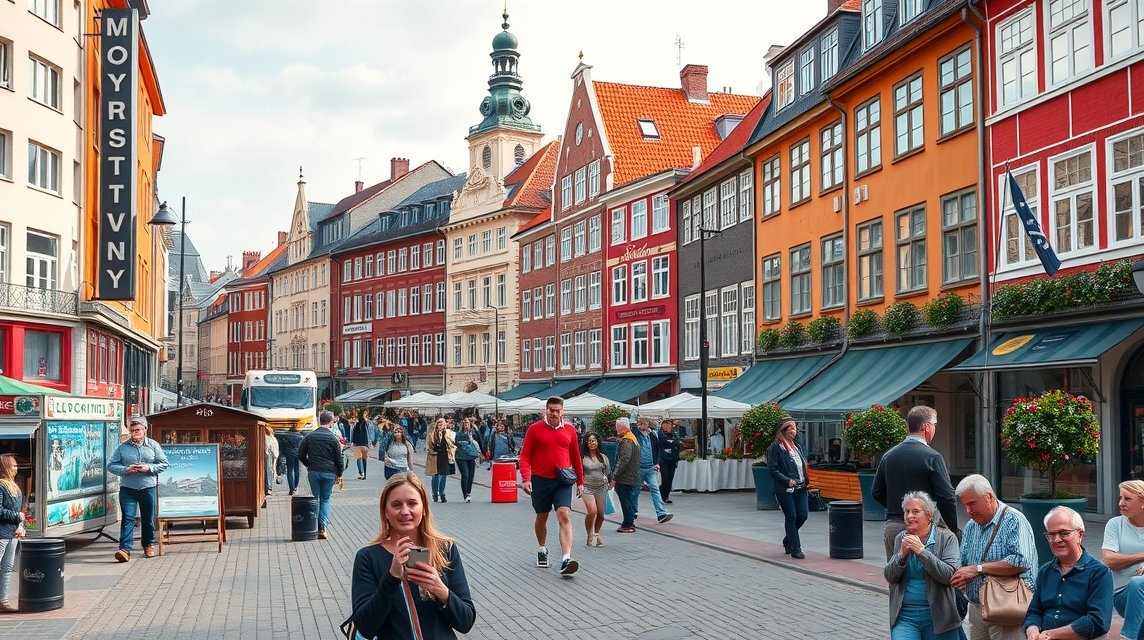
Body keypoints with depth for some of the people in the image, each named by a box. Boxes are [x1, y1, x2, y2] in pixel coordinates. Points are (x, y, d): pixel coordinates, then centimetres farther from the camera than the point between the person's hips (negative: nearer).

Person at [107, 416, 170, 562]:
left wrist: (148, 468, -13)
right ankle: (125, 549, -12)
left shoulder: (153, 445, 4)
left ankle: (148, 544, 29)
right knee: (127, 518, -9)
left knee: (148, 519, 11)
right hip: (128, 488, -1)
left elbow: (164, 464, 3)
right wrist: (126, 470, -14)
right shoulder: (122, 447, 4)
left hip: (148, 487, 1)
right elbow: (110, 465, 3)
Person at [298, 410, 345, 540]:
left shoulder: (309, 436, 3)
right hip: (329, 473, -2)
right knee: (326, 499, 7)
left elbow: (301, 455, 6)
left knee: (315, 499, 12)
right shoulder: (333, 438, -6)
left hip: (313, 472, 2)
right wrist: (339, 474, 8)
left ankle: (316, 528, 11)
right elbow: (339, 458, -3)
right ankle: (323, 527, -3)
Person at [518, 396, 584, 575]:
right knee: (542, 517, 15)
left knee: (564, 516, -15)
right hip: (540, 480, 0)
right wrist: (525, 478, -14)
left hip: (563, 481, 0)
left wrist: (580, 481, 17)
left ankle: (566, 559, -22)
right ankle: (542, 550, 40)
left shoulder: (570, 430, 5)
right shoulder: (535, 429, -1)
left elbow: (576, 457, 14)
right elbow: (525, 455, -2)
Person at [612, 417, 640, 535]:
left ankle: (628, 524, -2)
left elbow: (624, 460, -23)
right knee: (629, 501, 16)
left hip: (625, 479, -10)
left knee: (625, 501, -5)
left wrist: (615, 477, -20)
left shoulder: (626, 441, -16)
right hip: (633, 478, 10)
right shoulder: (633, 439, 18)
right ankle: (629, 523, 22)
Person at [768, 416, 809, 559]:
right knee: (791, 517, -3)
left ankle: (788, 540, 28)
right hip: (785, 489, -7)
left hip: (800, 488, 7)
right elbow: (772, 469, -11)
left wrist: (805, 481, 7)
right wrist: (788, 481, -18)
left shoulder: (797, 446, 16)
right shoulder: (776, 448, -7)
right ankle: (795, 549, 6)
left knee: (803, 515, 3)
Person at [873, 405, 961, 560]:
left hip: (891, 527, 6)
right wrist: (954, 530, 0)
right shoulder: (932, 457, -10)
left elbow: (876, 493, 14)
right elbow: (946, 497, -12)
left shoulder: (888, 456, 8)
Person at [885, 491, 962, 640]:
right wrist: (902, 554, -15)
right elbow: (889, 577, 3)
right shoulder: (901, 539, 7)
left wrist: (921, 551, -22)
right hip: (905, 615, 2)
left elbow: (950, 575, -15)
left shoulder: (947, 538, -3)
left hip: (937, 616, -2)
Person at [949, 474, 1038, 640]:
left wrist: (978, 568, -19)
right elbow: (962, 563, 13)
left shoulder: (1014, 520, -10)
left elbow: (1021, 561, -23)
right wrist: (960, 578, -12)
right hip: (975, 609, 7)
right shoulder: (970, 527, 14)